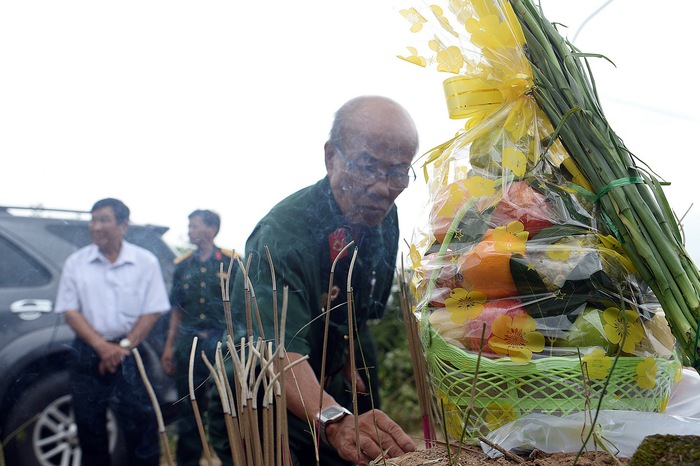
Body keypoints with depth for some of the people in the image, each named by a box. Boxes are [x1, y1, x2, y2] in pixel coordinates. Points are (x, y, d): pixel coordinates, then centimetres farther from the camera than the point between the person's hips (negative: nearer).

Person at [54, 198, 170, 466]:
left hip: (129, 354, -2)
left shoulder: (145, 262, -1)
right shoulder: (76, 262, 3)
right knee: (89, 428, 9)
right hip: (87, 354, 2)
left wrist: (123, 347, -11)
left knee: (141, 424, -1)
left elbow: (152, 311, -2)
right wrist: (102, 346, -12)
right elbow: (69, 310, 0)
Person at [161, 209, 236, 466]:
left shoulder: (229, 261, 0)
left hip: (221, 339, -4)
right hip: (189, 341, 4)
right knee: (188, 407, 11)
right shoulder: (183, 265, 11)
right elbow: (177, 309, 14)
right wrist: (169, 346, 10)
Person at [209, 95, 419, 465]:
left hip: (330, 390, 7)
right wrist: (334, 421, -60)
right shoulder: (282, 235, -32)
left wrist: (345, 357, 4)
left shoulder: (384, 219, -8)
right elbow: (279, 351, -45)